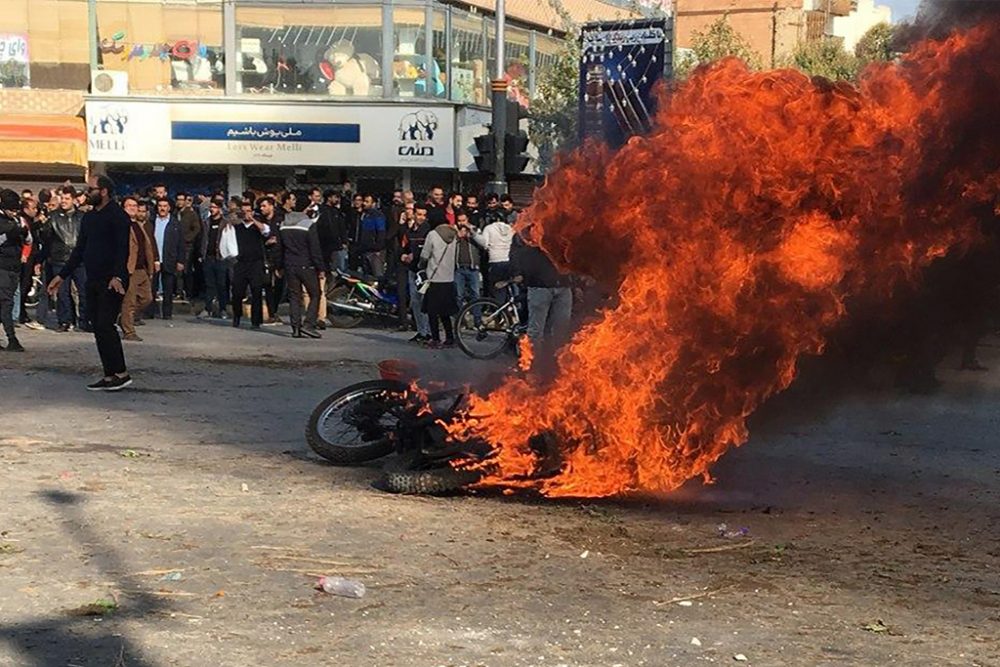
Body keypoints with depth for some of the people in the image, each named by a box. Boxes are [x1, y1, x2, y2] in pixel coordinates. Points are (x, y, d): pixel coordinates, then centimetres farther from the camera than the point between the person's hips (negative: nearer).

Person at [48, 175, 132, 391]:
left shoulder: (117, 216, -10)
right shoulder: (89, 217, 16)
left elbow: (123, 249, -18)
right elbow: (80, 250, 22)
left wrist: (117, 276, -31)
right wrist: (62, 275, 19)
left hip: (112, 282, -8)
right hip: (93, 280, 8)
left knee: (105, 325, -14)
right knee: (98, 328, 6)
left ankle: (121, 373, -9)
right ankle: (110, 376, 10)